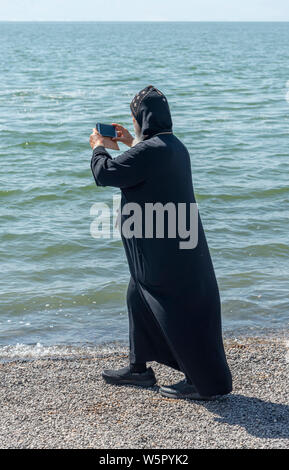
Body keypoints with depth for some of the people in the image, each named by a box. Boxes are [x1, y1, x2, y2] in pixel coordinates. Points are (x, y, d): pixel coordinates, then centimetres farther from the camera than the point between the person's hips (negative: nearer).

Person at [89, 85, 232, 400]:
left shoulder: (150, 150, -23)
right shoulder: (173, 146, 8)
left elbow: (104, 174, -20)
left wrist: (98, 147, -1)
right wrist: (130, 142, 29)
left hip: (163, 249, -10)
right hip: (169, 243, 10)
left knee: (179, 310, -2)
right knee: (139, 298, 22)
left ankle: (209, 382, 8)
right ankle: (138, 368, 34)